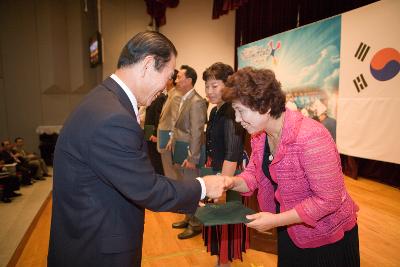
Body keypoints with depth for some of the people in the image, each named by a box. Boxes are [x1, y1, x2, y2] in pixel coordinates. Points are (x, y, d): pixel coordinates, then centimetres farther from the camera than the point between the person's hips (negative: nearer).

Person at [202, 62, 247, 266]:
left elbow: (233, 154, -30)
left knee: (226, 224, 8)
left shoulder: (231, 112, -21)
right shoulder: (214, 111, 7)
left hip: (229, 177, -9)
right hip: (215, 172, 9)